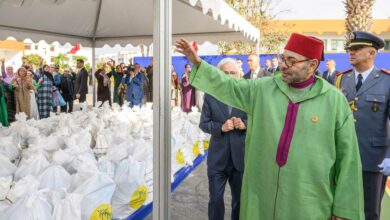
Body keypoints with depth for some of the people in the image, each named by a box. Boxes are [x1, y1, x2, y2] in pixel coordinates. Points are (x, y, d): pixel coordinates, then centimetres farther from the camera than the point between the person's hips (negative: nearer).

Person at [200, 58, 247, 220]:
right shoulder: (210, 96, -1)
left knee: (240, 199, 17)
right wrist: (221, 127, -19)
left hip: (241, 156, 1)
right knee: (215, 199, 7)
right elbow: (203, 124, -2)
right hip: (217, 157, 0)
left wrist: (244, 124, -19)